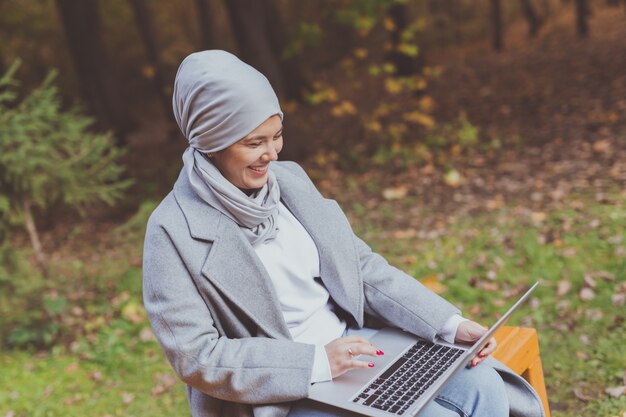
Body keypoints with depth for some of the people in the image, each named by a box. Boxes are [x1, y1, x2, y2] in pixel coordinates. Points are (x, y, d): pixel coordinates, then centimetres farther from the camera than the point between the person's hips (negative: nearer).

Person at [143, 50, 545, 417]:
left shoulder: (289, 179, 2)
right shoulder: (175, 231, -14)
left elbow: (364, 267, 6)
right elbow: (196, 356, -16)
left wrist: (451, 324, -5)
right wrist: (315, 362, -22)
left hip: (353, 342, 6)